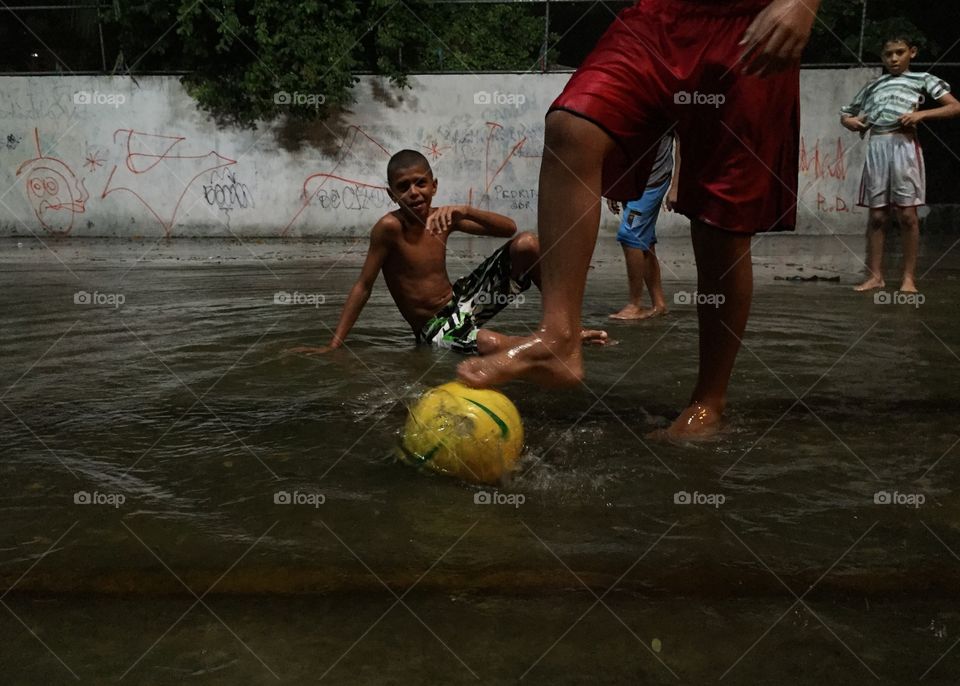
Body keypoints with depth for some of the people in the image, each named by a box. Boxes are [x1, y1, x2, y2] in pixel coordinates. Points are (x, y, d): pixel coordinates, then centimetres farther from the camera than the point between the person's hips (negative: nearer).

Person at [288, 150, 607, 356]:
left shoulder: (442, 218, -3)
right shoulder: (389, 227, -18)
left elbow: (509, 228, -5)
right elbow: (363, 287, -15)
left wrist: (465, 212, -23)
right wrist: (334, 345, -17)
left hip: (460, 300, 6)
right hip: (434, 327, -6)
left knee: (526, 243, -9)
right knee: (492, 345, -38)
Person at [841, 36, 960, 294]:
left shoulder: (922, 79, 13)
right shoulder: (873, 85, 21)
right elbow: (846, 115, 29)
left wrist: (921, 114, -9)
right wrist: (851, 122, 5)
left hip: (904, 145, -3)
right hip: (876, 148, 3)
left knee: (906, 213, -5)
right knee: (876, 215, 0)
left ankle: (909, 276, -1)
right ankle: (875, 275, 4)